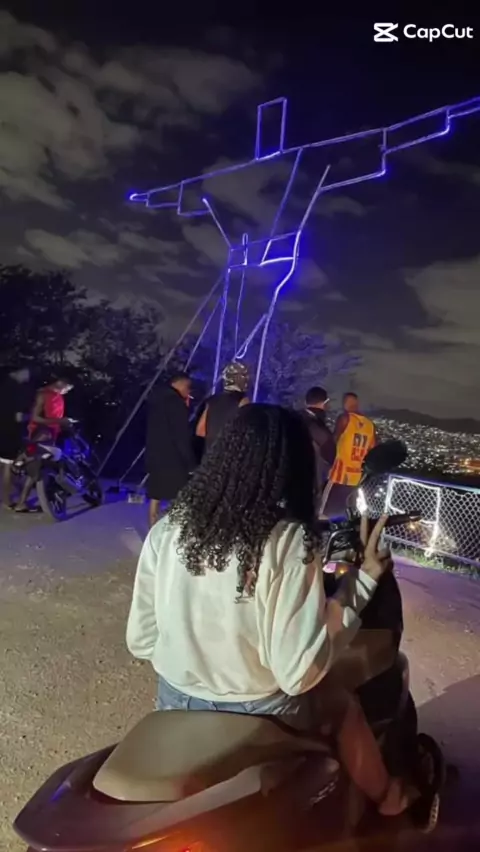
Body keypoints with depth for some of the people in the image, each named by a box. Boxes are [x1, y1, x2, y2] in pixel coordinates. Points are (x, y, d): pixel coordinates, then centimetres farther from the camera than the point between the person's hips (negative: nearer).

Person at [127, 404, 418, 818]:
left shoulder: (168, 528, -12)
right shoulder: (288, 542, -25)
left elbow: (140, 641, -4)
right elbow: (300, 673, -24)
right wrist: (365, 578, -17)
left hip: (174, 703, 4)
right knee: (343, 704, 24)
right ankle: (386, 798, 47)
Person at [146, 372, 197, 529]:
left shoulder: (156, 397, 13)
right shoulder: (175, 400, -14)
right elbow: (181, 435, -17)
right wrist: (191, 463, -12)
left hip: (155, 455, 9)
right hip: (172, 457, -8)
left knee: (155, 497, 12)